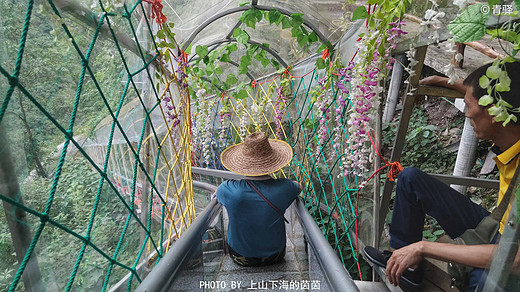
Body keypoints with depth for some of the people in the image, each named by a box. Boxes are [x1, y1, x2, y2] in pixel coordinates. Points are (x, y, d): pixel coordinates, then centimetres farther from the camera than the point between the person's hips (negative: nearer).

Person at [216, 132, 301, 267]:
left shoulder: (229, 190, -27)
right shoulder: (283, 187, -24)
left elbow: (217, 193, 0)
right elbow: (298, 187, 2)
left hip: (240, 258, 0)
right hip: (274, 257, 1)